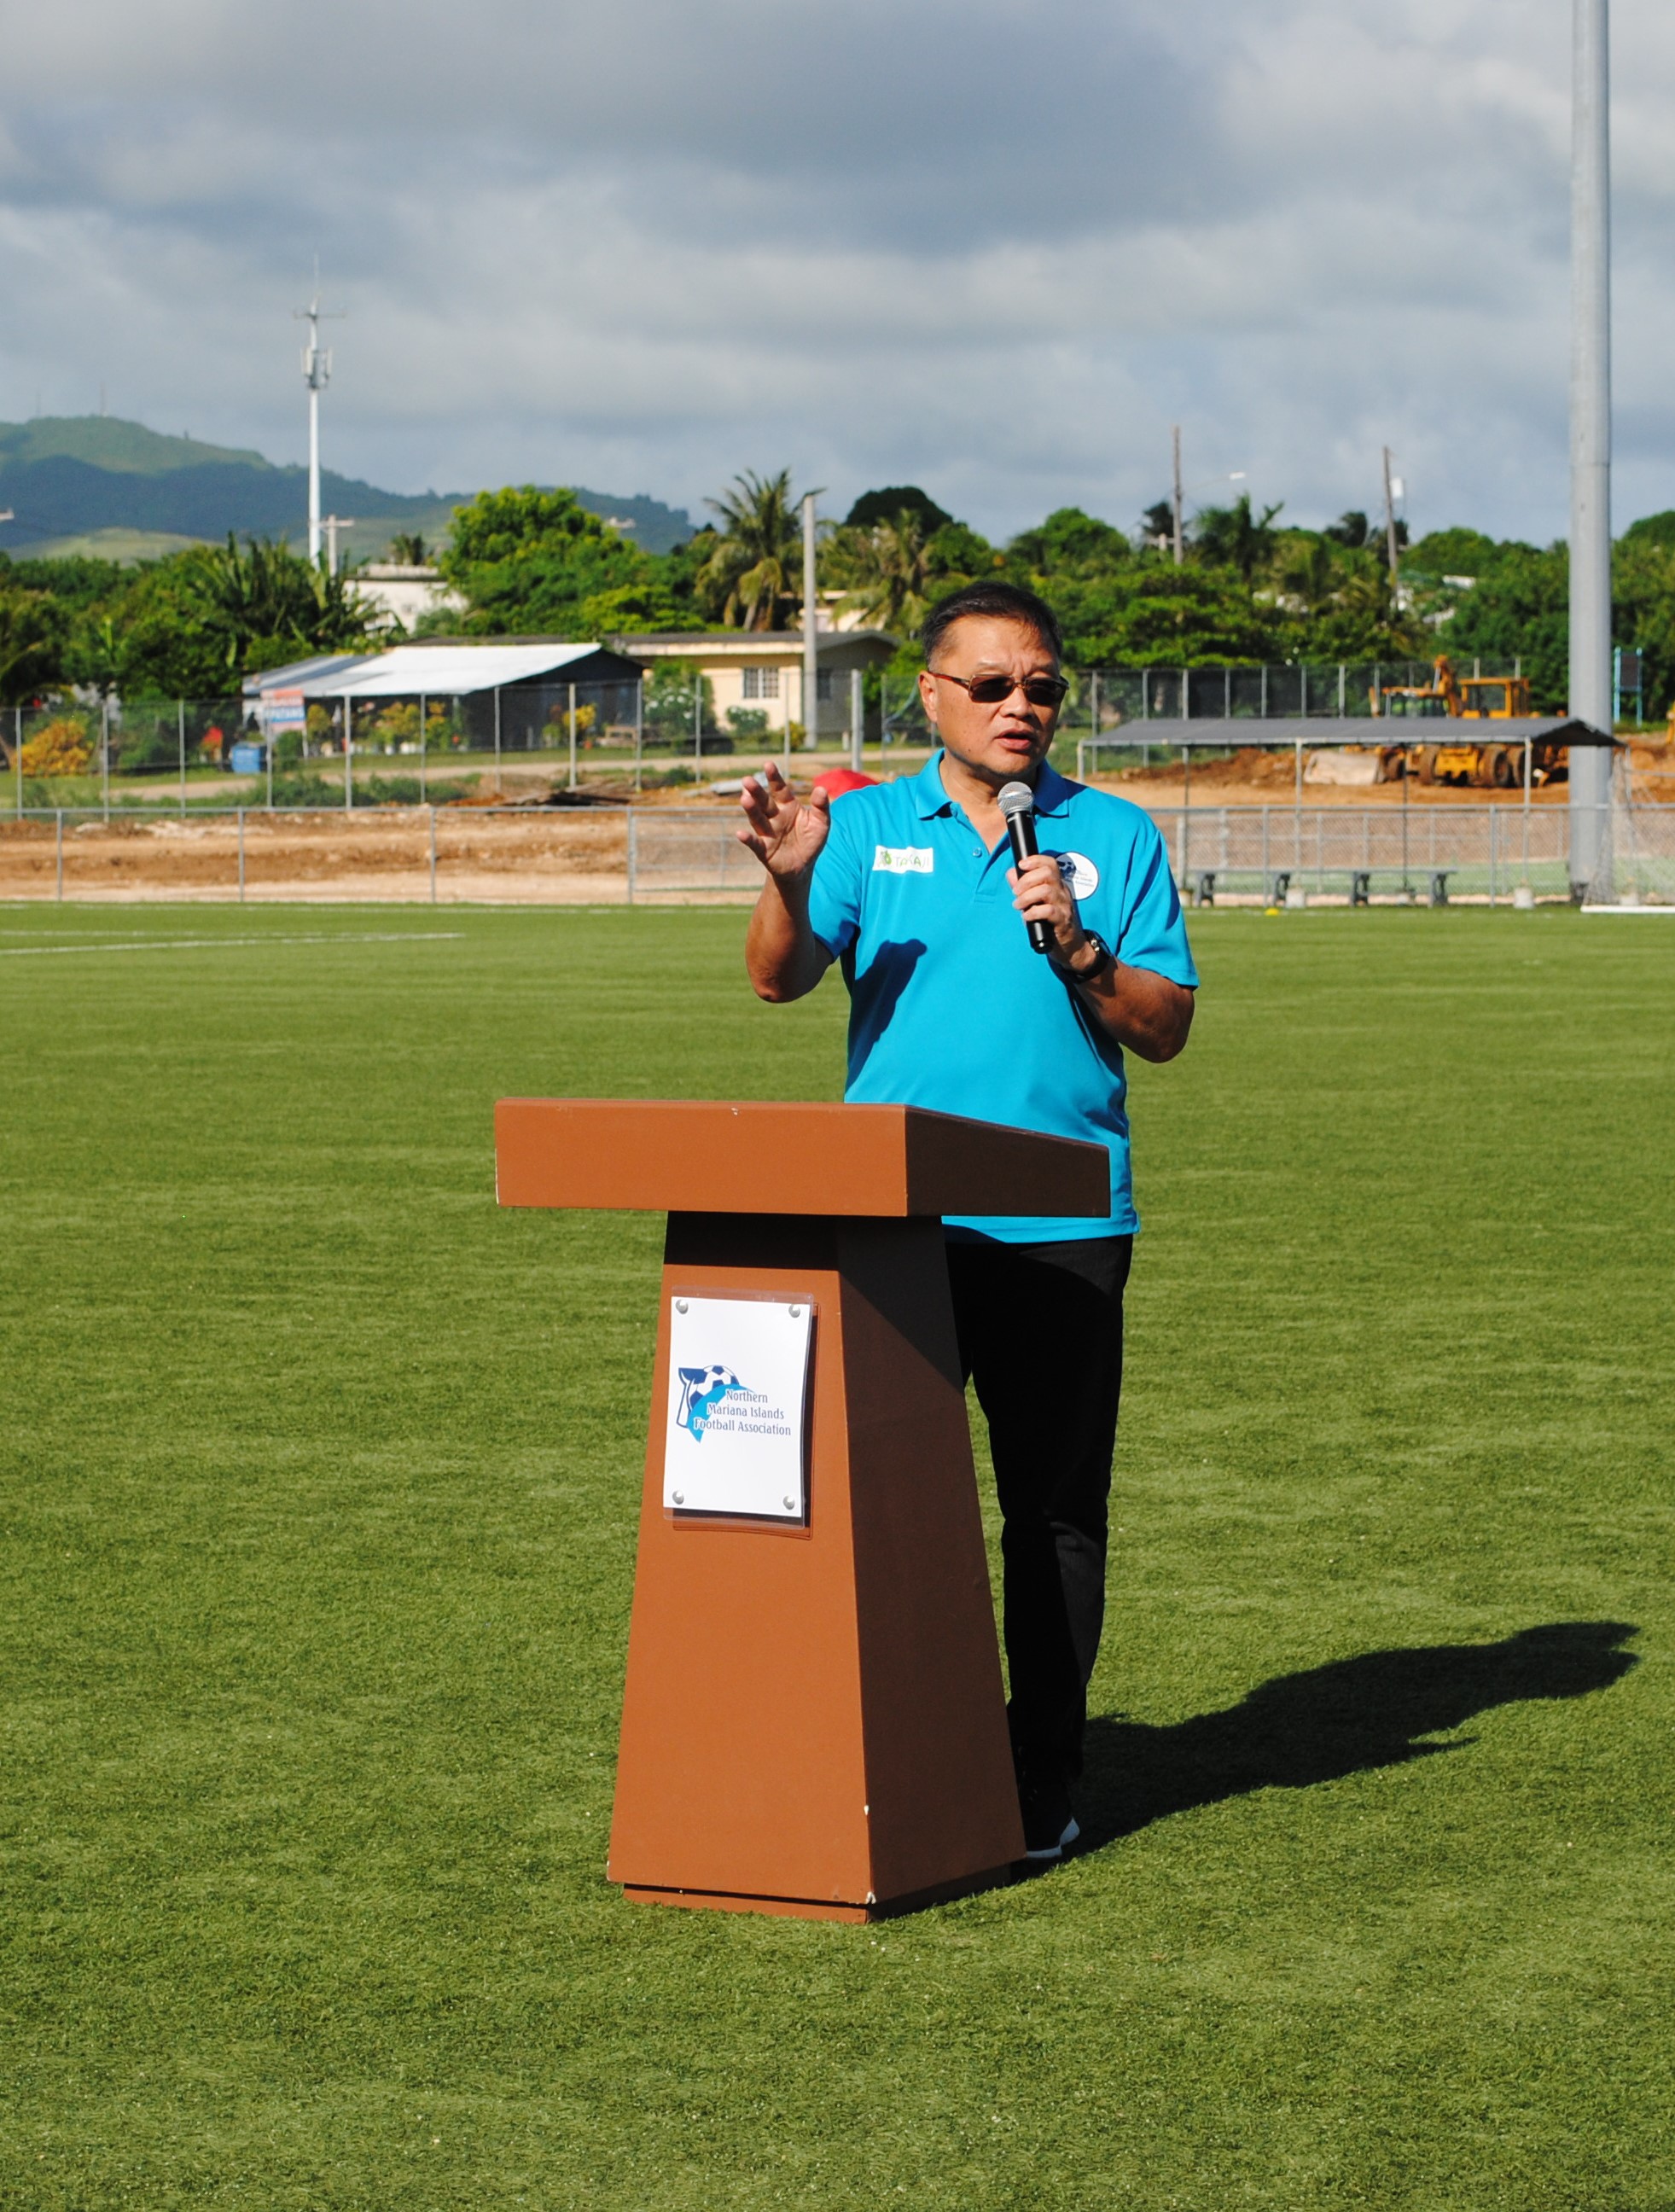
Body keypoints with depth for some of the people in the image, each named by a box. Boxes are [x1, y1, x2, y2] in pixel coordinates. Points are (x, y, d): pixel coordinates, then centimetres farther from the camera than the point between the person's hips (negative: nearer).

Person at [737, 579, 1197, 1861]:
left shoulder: (1115, 836, 8)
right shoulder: (869, 826, 8)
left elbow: (1167, 1028, 3)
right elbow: (781, 978, -6)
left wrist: (1078, 950, -13)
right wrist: (789, 880, -25)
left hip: (1063, 1221, 0)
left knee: (1055, 1506, 3)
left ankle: (1044, 1774, 11)